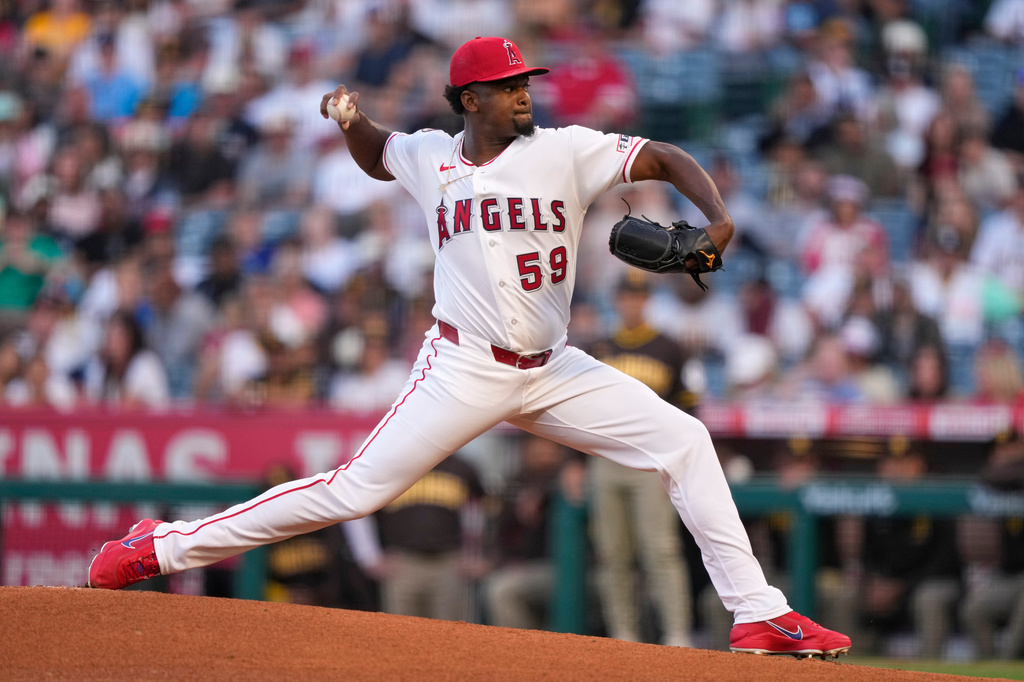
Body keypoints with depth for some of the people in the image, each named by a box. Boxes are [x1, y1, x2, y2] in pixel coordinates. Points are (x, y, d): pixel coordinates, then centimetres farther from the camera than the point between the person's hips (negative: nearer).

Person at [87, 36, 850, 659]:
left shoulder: (565, 151, -4)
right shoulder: (431, 157, 2)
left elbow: (667, 158, -9)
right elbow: (379, 154, 26)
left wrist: (716, 216, -26)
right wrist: (352, 121, 5)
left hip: (552, 369, 2)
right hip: (465, 371, -2)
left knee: (684, 442, -8)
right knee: (357, 489, -8)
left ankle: (758, 613, -4)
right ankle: (164, 547, 0)